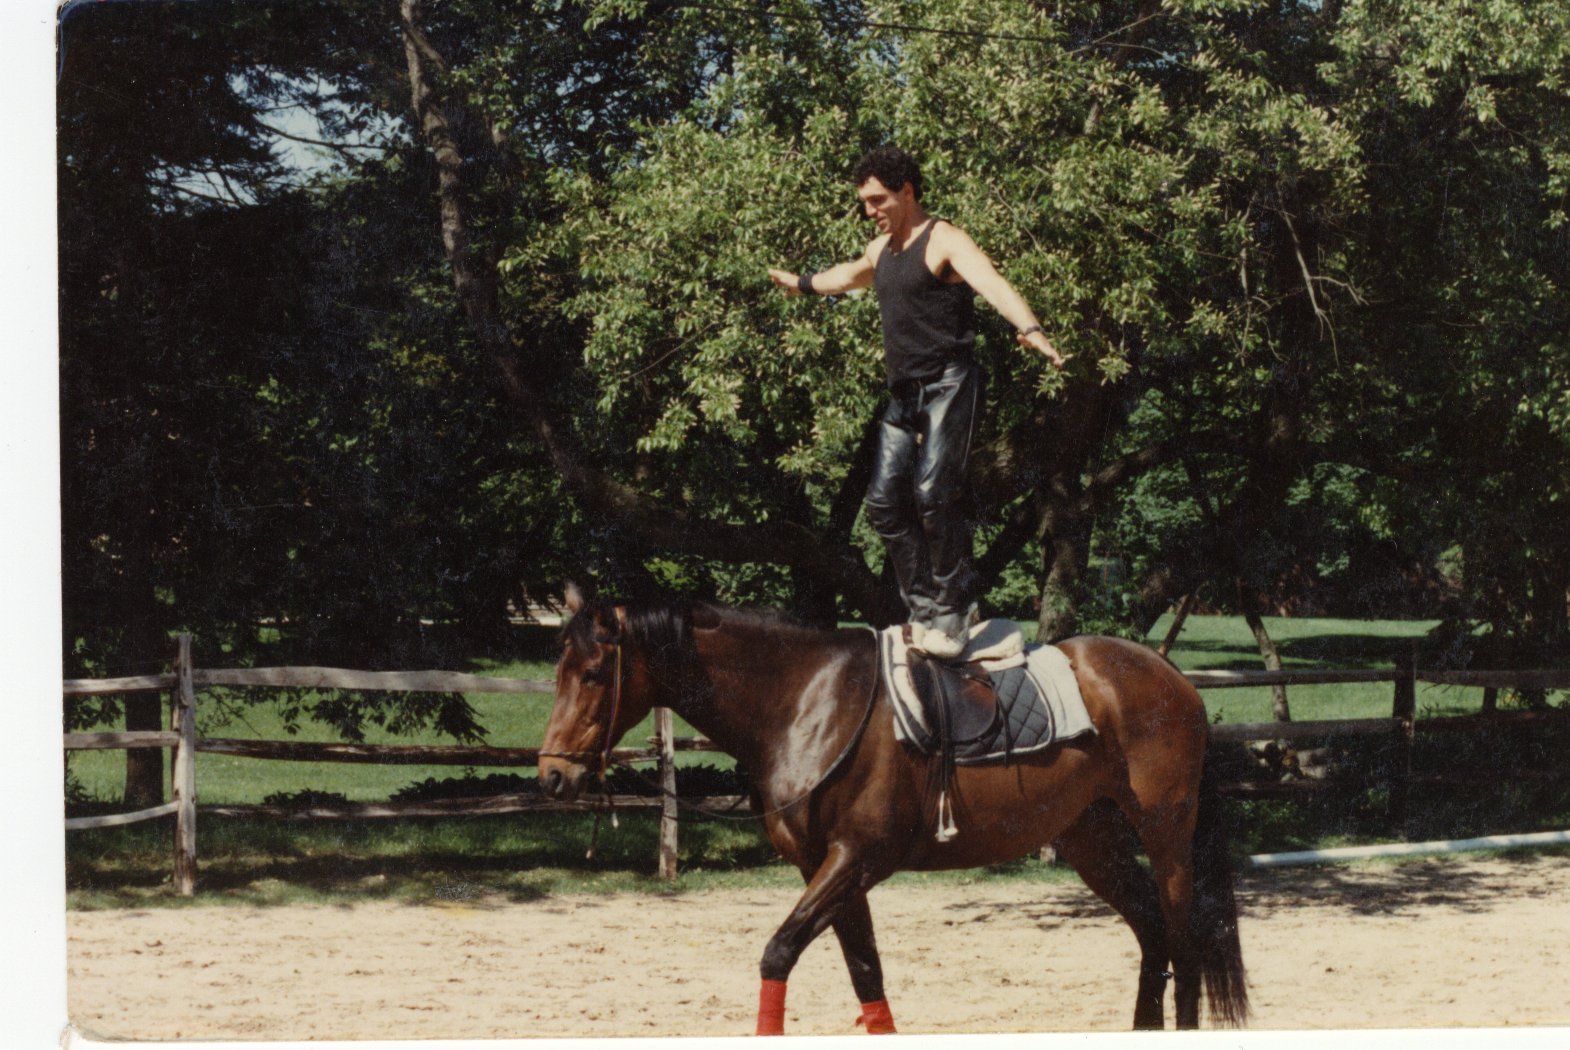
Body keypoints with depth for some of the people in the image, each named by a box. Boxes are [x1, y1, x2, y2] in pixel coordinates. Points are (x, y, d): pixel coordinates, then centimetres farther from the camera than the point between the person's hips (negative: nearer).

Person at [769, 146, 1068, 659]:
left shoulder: (944, 241, -10)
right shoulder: (882, 249, 18)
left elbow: (992, 284, -29)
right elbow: (850, 274, 43)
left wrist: (1030, 329, -48)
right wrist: (803, 284, 61)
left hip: (949, 385, -9)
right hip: (904, 395, 9)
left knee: (933, 492, -20)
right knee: (886, 502, 0)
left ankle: (954, 609, -12)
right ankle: (925, 609, 6)